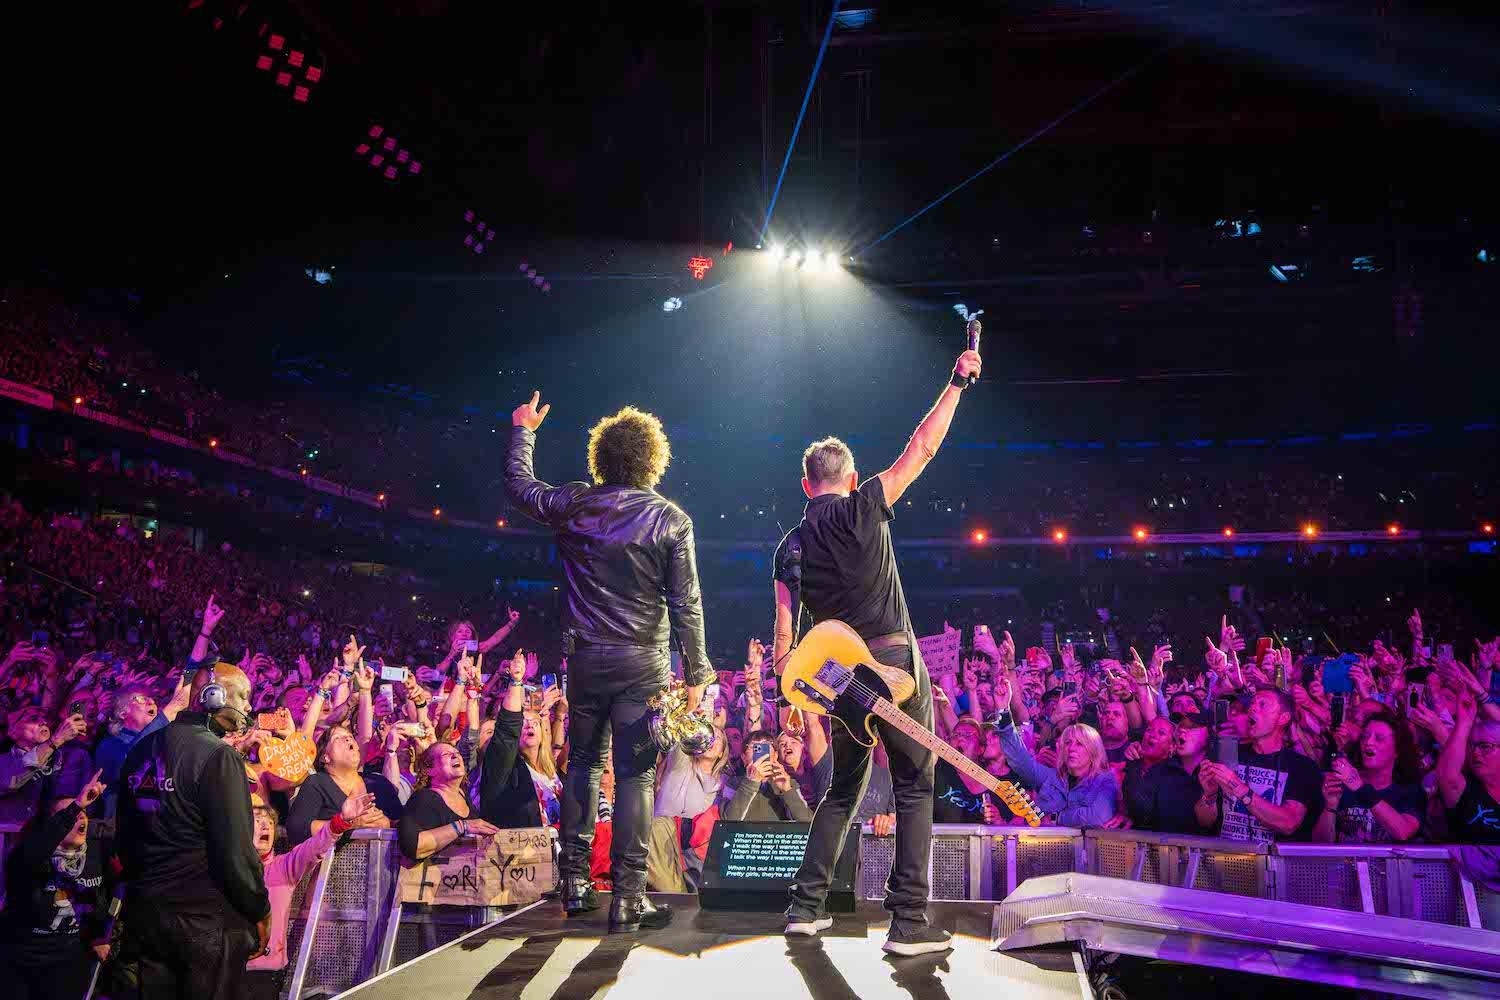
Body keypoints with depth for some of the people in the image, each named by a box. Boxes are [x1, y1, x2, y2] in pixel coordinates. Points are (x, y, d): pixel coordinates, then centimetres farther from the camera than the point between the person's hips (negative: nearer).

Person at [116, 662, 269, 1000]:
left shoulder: (140, 751, 7)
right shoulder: (219, 756, -18)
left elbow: (124, 836, 17)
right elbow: (236, 850, -20)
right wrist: (260, 911, -8)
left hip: (143, 914, 7)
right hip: (206, 921, -7)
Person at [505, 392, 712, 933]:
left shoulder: (574, 505, 0)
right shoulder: (671, 519, -7)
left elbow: (518, 486, 19)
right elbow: (686, 604, -8)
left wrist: (522, 430, 33)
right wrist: (696, 672, 0)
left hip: (585, 658, 3)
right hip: (643, 662, -3)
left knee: (583, 763, 18)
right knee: (635, 776, 2)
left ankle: (575, 881, 24)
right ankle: (628, 897, 5)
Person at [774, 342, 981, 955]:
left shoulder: (789, 547, 8)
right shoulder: (861, 510, -5)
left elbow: (784, 635, 6)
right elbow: (922, 449, -4)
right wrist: (956, 384, 5)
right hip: (894, 665, -5)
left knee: (845, 789, 19)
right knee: (915, 788, 4)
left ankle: (806, 904, 20)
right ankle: (909, 922, 2)